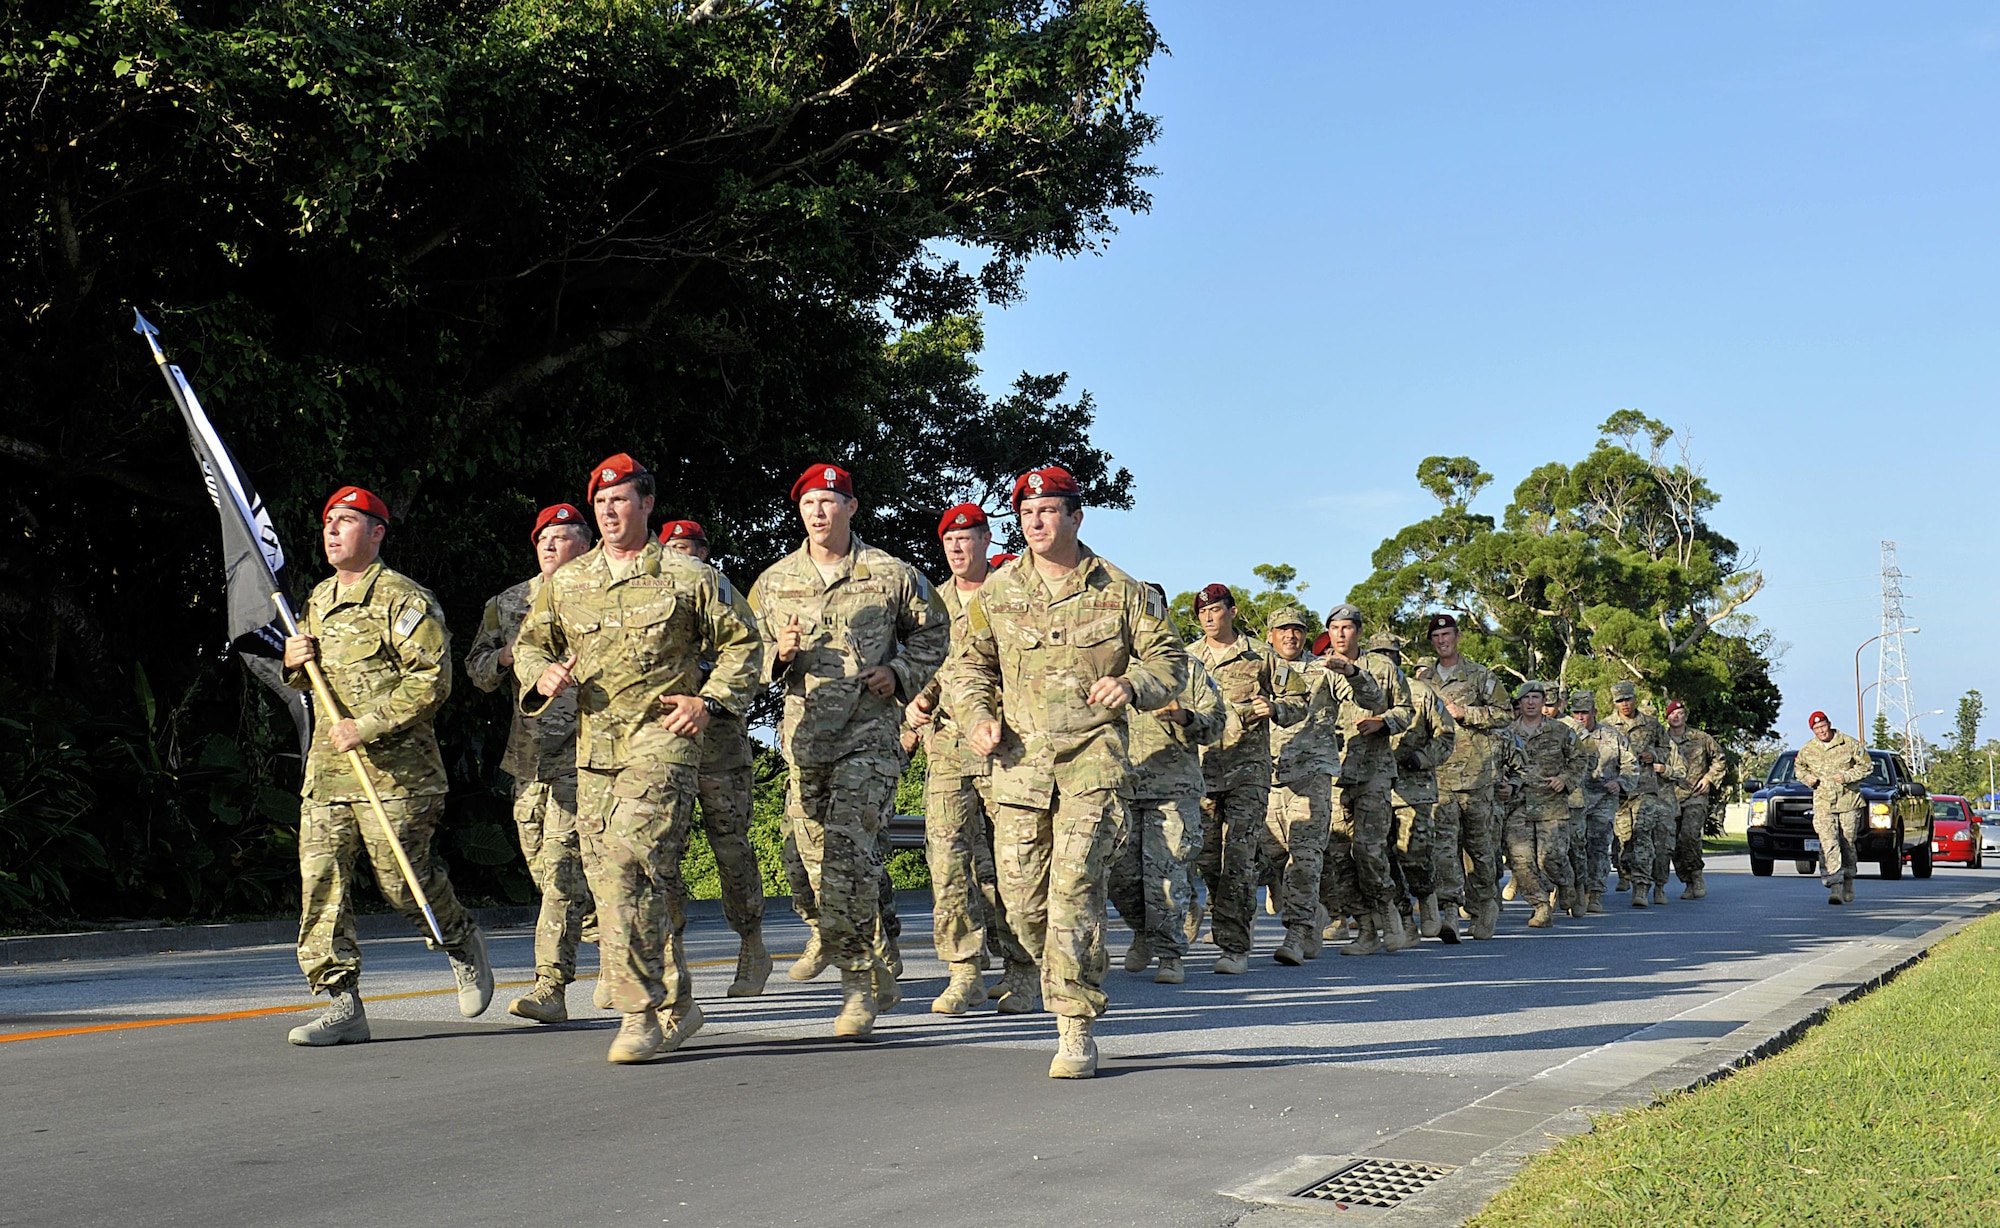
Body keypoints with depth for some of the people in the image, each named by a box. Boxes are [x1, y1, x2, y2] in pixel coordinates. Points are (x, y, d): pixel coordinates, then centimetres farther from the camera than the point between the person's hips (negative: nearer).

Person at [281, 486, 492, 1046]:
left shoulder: (404, 598, -7)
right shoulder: (318, 600, 17)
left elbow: (432, 679, -15)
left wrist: (368, 726, -20)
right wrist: (294, 664, 5)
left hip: (395, 771, -7)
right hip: (326, 768, 7)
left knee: (403, 880, -2)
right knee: (320, 881, -3)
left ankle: (463, 941, 28)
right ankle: (342, 1006, 0)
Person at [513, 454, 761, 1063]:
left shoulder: (689, 576, 4)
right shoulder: (566, 583, 15)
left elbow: (739, 642, 10)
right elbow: (529, 642, 23)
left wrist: (709, 700, -3)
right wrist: (542, 675, 1)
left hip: (663, 740, -5)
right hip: (594, 746, 6)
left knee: (630, 867, -20)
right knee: (609, 882, 6)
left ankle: (640, 1012, -15)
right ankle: (679, 1005, 19)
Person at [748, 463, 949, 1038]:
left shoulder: (891, 574, 4)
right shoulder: (775, 581, 11)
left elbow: (932, 633, 15)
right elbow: (749, 651, 18)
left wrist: (900, 674, -2)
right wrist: (781, 653, -4)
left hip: (870, 733, -4)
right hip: (803, 733, 4)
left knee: (847, 850, -18)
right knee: (818, 857, 4)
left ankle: (858, 980, -8)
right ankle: (877, 976, 19)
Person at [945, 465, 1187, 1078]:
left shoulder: (1120, 591, 6)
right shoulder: (997, 592, 11)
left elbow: (1169, 658, 11)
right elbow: (968, 664, 20)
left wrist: (1132, 685, -10)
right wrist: (977, 717, 2)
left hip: (1093, 756, -3)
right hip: (1019, 755, 3)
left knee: (1075, 885, -15)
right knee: (1023, 894, 1)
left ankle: (1076, 1027, -10)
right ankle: (1074, 977, 28)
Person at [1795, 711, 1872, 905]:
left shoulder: (1849, 744, -3)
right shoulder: (1807, 750, 4)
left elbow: (1866, 765, 2)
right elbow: (1798, 767, 22)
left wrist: (1847, 776, -12)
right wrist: (1807, 778, 1)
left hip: (1849, 802, 0)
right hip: (1823, 804, 0)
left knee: (1848, 845, 9)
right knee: (1829, 845, -15)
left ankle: (1848, 887, 25)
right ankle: (1835, 887, -22)